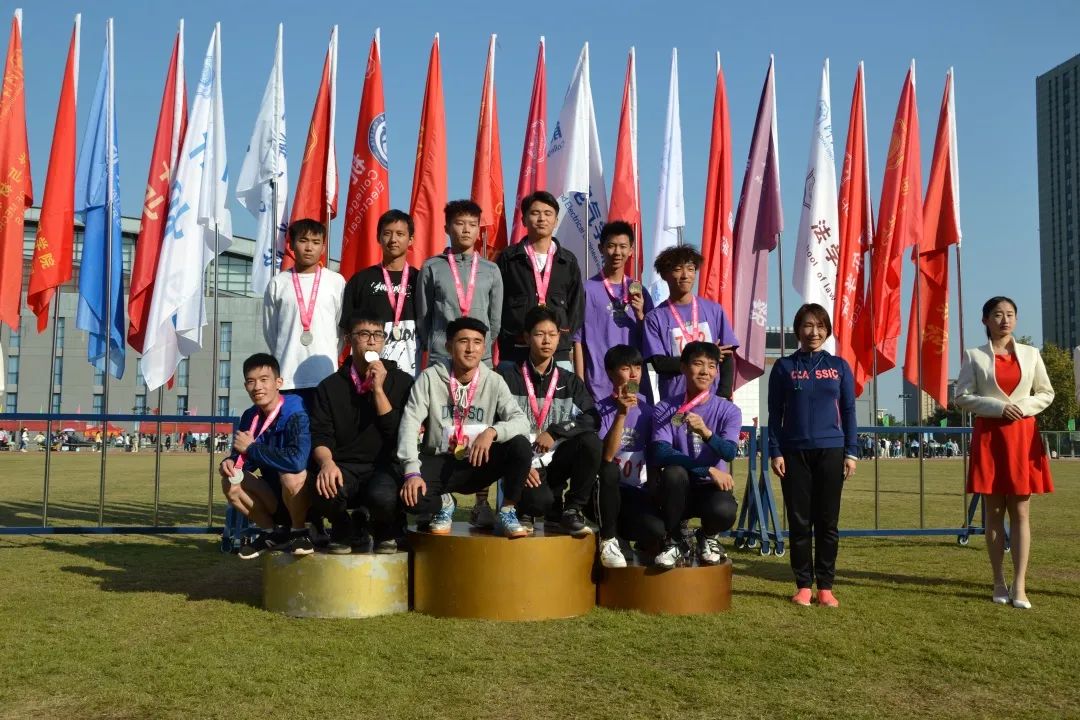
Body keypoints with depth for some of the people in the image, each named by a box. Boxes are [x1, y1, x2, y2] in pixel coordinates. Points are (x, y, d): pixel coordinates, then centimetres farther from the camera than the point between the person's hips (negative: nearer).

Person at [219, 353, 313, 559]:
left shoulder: (296, 414, -22)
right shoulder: (250, 417, 0)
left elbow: (297, 460, -38)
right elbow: (243, 457, 10)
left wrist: (251, 448, -24)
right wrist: (230, 462, -16)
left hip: (306, 498, -7)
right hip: (274, 497, 7)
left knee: (291, 474, -34)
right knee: (230, 482, -10)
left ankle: (299, 533, -8)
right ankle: (272, 533, 8)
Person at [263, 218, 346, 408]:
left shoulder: (336, 282, 3)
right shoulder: (278, 283, 5)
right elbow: (269, 329, 12)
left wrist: (329, 359, 11)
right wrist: (284, 357, 13)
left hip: (325, 377, 0)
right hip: (287, 377, 1)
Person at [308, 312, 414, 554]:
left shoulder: (402, 382, 5)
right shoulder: (330, 386, 10)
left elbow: (400, 435, -5)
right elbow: (320, 436, 0)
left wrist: (378, 389, -11)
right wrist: (327, 462, -22)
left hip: (386, 465, -1)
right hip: (344, 467, 1)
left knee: (383, 496, -36)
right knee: (323, 488, -34)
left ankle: (386, 531, 4)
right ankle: (345, 532, 3)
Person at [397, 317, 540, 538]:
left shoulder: (494, 382, -3)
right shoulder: (430, 378, -8)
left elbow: (522, 421, -12)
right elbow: (410, 423, -15)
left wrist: (492, 431, -33)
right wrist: (412, 472, -27)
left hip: (478, 465, 1)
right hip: (439, 463, -1)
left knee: (520, 445, -27)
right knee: (410, 496, -32)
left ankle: (506, 512, -5)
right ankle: (444, 504, 7)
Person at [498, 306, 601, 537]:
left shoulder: (570, 382, 12)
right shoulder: (508, 377, 3)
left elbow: (592, 419, -4)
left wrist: (555, 432, -17)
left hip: (556, 460, 3)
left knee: (591, 441, -27)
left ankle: (572, 512, -13)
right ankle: (555, 513, 4)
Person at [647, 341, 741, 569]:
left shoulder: (728, 410, -3)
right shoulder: (665, 409, -5)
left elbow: (729, 452, -20)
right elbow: (659, 453, -19)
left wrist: (705, 432, -40)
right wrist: (708, 470, -25)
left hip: (711, 487, 0)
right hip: (675, 490, 0)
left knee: (724, 511, -34)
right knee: (673, 472, -34)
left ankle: (708, 536, 7)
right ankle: (673, 541, -8)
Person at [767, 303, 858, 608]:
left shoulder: (839, 366, 7)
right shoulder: (784, 367, 4)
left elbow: (849, 412, 8)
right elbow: (775, 413, 4)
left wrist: (851, 453, 1)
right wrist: (775, 452, -4)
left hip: (830, 451, 1)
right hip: (794, 452, -1)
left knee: (827, 522, 4)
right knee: (799, 521, 3)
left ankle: (825, 586, 12)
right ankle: (803, 585, 12)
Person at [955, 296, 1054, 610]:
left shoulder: (1030, 354, 8)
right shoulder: (974, 356, 2)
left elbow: (1046, 393, 11)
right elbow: (962, 397, -1)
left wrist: (1023, 406, -8)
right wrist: (998, 407, -14)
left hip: (1023, 436, 1)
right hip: (989, 437, -1)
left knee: (1020, 512, -1)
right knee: (994, 512, 3)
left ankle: (1019, 585, -1)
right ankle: (999, 583, 10)